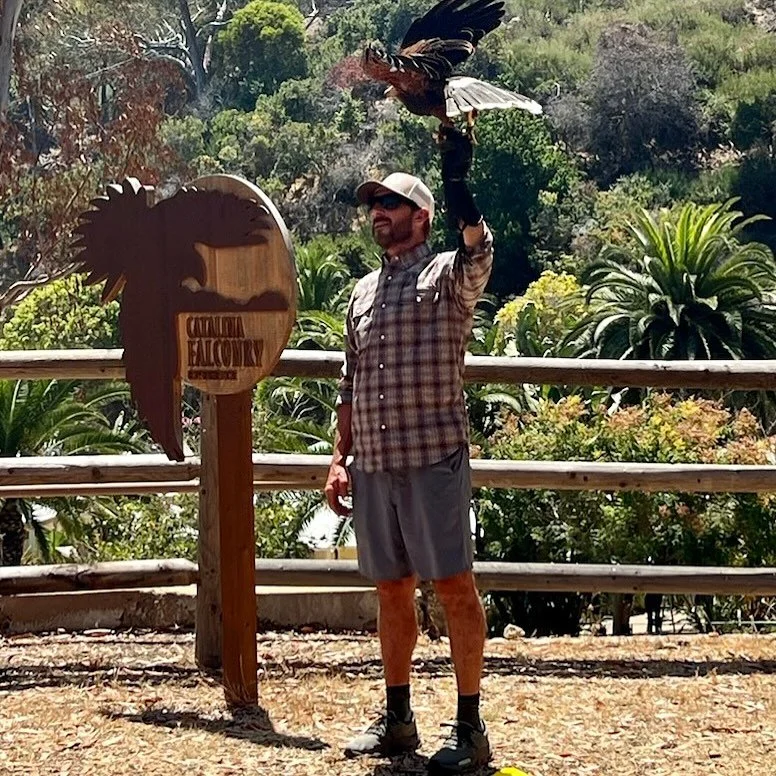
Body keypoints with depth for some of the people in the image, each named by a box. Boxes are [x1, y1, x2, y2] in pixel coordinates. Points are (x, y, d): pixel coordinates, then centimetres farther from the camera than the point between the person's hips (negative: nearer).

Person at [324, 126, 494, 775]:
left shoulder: (447, 275, 0)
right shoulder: (362, 292, 18)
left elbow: (479, 252, -25)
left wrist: (457, 178, -35)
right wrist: (340, 457, 14)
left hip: (434, 457, -6)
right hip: (373, 464, 6)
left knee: (454, 585, -5)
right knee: (391, 588, 11)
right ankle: (397, 718, 20)